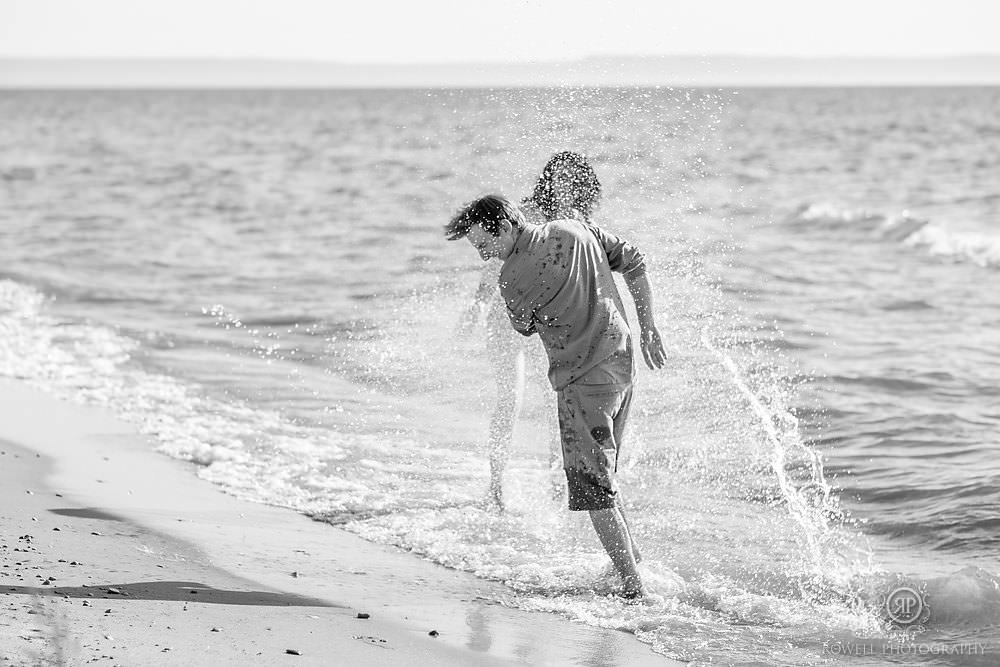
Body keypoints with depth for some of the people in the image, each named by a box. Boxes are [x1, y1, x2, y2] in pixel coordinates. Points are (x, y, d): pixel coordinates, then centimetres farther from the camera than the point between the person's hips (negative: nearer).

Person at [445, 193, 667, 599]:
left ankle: (633, 586, -9)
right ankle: (633, 561, 28)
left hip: (583, 380, -8)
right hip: (621, 363, 8)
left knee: (591, 487, -4)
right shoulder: (574, 230, 5)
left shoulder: (514, 274, -15)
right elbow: (634, 263, 10)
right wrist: (647, 330, 14)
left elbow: (524, 327, 1)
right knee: (602, 475, 22)